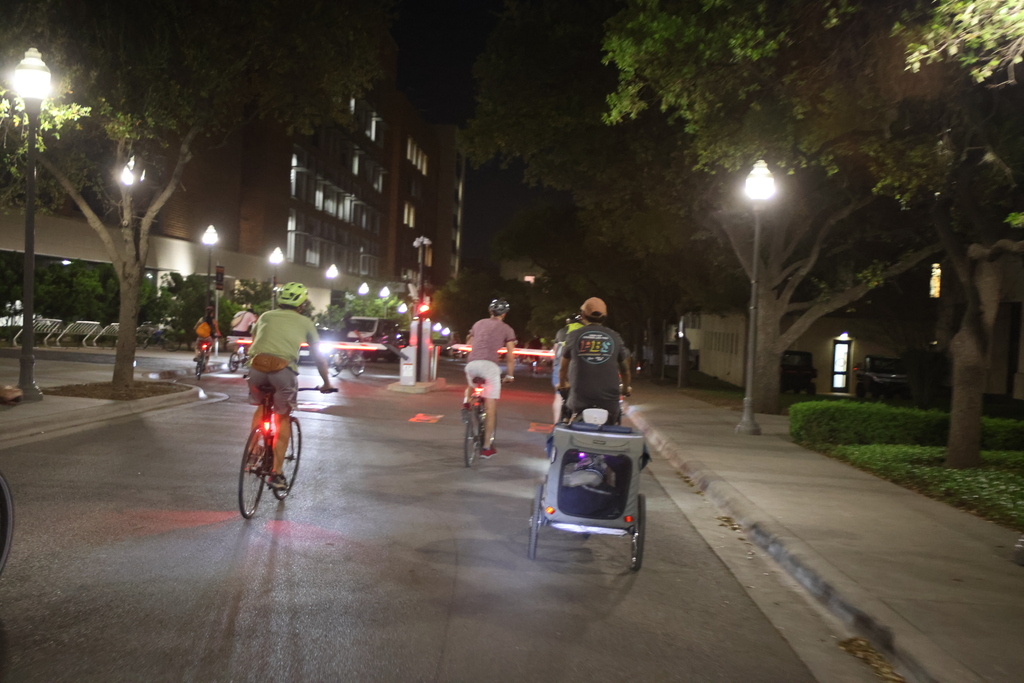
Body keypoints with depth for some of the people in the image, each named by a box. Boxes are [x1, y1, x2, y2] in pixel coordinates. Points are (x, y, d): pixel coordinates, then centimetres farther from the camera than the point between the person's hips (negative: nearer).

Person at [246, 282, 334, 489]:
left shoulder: (266, 316, 27)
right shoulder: (305, 322, 21)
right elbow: (319, 357, 24)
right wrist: (326, 383, 36)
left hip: (257, 366, 2)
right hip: (283, 369, -2)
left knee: (261, 407, 30)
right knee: (283, 418, 15)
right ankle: (277, 473, 13)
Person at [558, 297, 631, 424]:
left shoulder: (574, 336, 3)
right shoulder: (614, 337, 5)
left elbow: (563, 368, 12)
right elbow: (625, 369, 14)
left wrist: (562, 384, 34)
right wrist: (626, 388, 34)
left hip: (579, 401, -1)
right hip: (609, 403, 1)